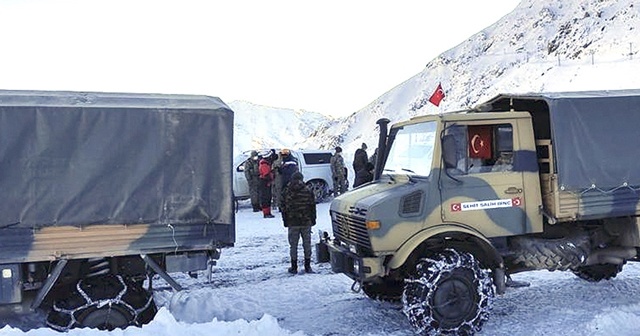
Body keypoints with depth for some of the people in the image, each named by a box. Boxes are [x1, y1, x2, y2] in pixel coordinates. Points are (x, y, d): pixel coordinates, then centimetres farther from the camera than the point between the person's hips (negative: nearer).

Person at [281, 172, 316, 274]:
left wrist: (285, 221, 8)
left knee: (293, 245, 8)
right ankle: (307, 266, 12)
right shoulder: (307, 191, -3)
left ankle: (294, 267, 11)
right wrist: (313, 219, 10)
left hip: (292, 223, 0)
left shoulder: (286, 192, -3)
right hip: (306, 223, 1)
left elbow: (284, 209, 1)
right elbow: (312, 207, 1)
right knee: (307, 244, 9)